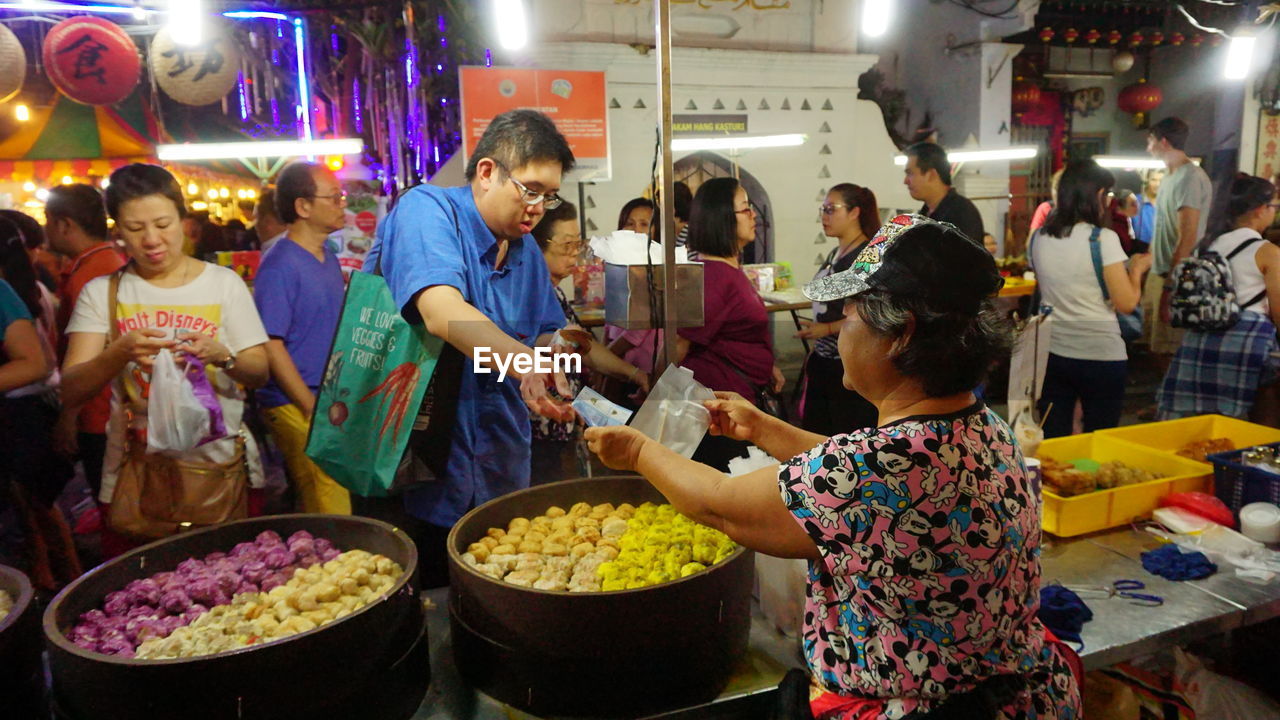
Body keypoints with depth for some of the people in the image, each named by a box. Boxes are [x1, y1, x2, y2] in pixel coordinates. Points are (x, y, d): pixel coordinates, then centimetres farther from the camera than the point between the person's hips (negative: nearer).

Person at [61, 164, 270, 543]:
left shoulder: (224, 282, 1)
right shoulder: (102, 292, 2)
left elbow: (260, 373, -2)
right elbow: (71, 393, -6)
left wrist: (221, 356, -23)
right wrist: (119, 353, -25)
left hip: (221, 465, 0)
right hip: (138, 472, 0)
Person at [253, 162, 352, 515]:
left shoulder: (328, 258, 12)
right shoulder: (280, 264, -14)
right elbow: (270, 346, -17)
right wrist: (313, 406, -17)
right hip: (298, 407, -8)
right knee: (328, 514, -5)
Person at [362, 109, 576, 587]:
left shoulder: (527, 251, 9)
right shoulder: (427, 211, -13)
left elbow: (547, 332, 17)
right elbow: (443, 313, -31)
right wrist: (524, 363, -45)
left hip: (501, 474, 7)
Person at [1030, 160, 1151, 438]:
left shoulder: (1038, 238, 2)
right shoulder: (1102, 239, -14)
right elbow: (1126, 303, -13)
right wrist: (1137, 269, 5)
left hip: (1052, 353, 5)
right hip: (1101, 356, -4)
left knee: (1052, 440, 12)